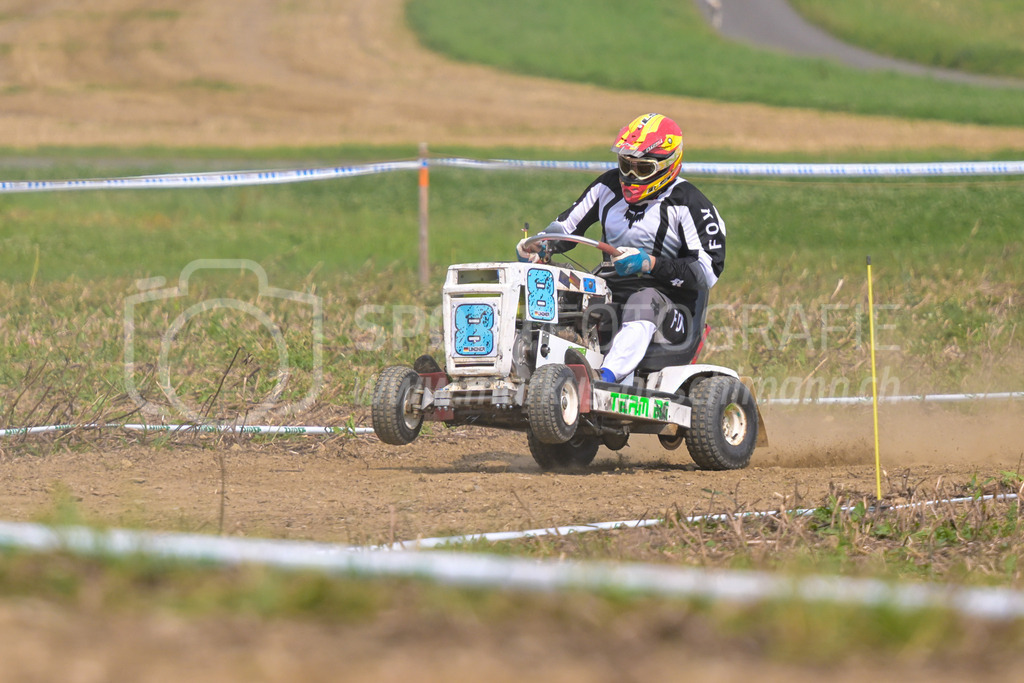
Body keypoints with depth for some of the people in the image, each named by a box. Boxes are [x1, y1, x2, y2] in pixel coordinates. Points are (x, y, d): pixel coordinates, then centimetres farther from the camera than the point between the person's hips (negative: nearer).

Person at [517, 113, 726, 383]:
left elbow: (709, 271, -12)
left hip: (663, 292, -6)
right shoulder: (609, 186, 12)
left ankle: (605, 377, -62)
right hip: (608, 288, 6)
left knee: (642, 306, -41)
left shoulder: (688, 204, -6)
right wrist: (539, 246, -5)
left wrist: (650, 264, -23)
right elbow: (566, 227, 19)